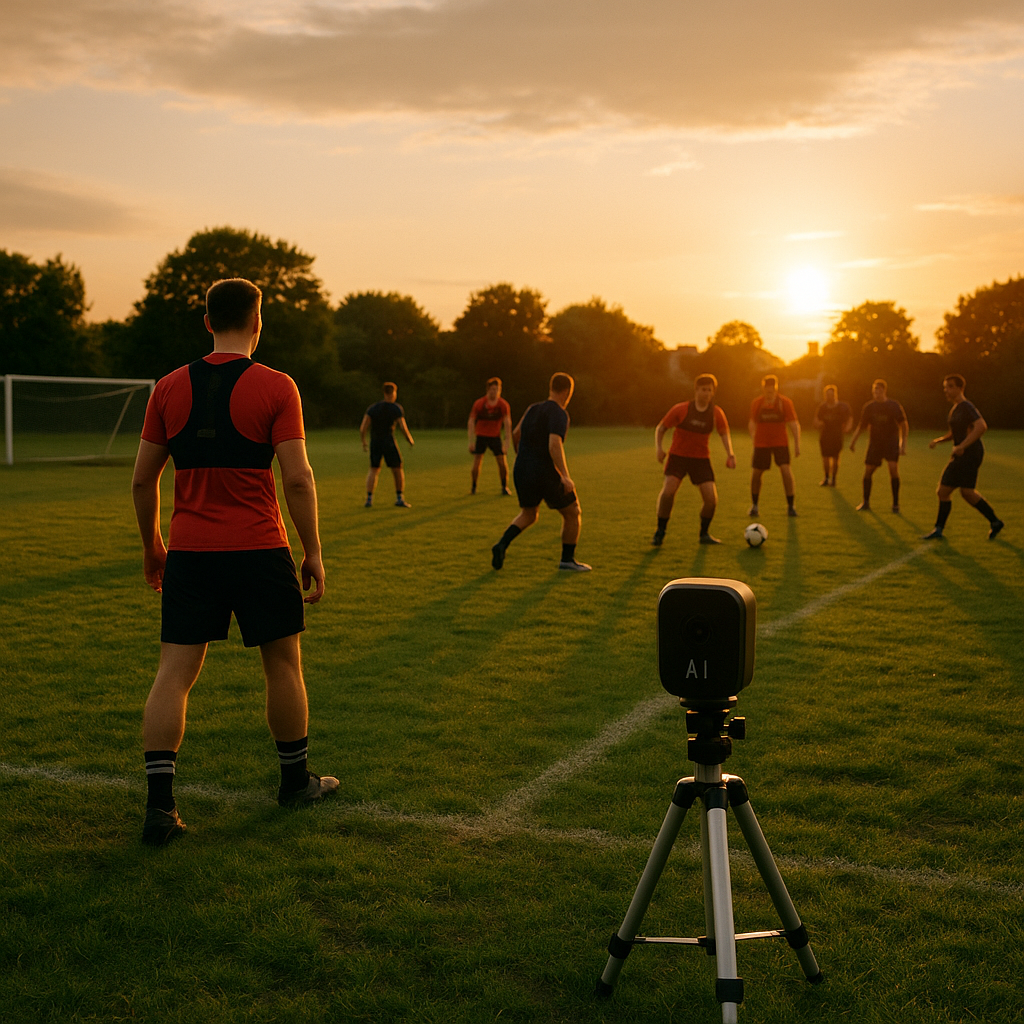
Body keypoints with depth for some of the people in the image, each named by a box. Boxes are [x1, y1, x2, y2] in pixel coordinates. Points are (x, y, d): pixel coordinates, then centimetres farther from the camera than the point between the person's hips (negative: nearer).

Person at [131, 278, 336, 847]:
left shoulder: (170, 388, 5)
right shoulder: (275, 388, -6)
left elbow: (143, 479, 8)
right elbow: (297, 478, -10)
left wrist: (152, 544, 21)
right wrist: (314, 553, -2)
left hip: (188, 551, 3)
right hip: (258, 549, -3)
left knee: (175, 672, 4)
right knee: (283, 665, 14)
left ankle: (160, 805, -2)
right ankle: (296, 781, 28)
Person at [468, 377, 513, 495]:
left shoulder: (504, 405, -6)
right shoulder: (479, 403, -7)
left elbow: (507, 423, -5)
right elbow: (471, 422, -3)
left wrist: (506, 443, -11)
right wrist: (471, 442, -7)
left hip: (495, 436, 1)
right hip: (480, 436, -1)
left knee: (502, 463, -6)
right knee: (476, 462, -8)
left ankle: (504, 487, 12)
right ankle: (473, 487, 10)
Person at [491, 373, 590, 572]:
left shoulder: (533, 409, 11)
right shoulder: (559, 414, -13)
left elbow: (516, 435, 22)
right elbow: (554, 445, -27)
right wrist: (565, 476, -30)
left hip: (522, 473, 7)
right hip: (547, 475, -7)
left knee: (528, 516, 25)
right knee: (572, 513, 13)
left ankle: (502, 545, 1)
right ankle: (567, 560, 17)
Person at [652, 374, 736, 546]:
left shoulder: (716, 413, -2)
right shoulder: (681, 409, -8)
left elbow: (724, 433, 12)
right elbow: (661, 428, 0)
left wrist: (730, 454, -5)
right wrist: (658, 447, -17)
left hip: (701, 459, 2)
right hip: (678, 456, -2)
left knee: (711, 498, -9)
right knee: (668, 490, -24)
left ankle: (704, 534, 16)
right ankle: (660, 532, -6)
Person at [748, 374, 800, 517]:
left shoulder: (784, 403, -6)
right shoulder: (756, 403, 0)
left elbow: (794, 424, -3)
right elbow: (752, 423, 13)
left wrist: (797, 444, -8)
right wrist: (754, 439, 6)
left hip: (780, 443, -2)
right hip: (761, 444, 2)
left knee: (786, 470, -16)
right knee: (756, 473, 2)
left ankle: (790, 506, -4)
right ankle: (754, 505, 23)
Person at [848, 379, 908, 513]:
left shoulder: (894, 406, -5)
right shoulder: (869, 407, 3)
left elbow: (904, 425, -2)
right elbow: (861, 425, 13)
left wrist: (903, 444, -10)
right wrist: (853, 441, 7)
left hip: (891, 443, -3)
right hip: (874, 444, 3)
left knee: (893, 468, -20)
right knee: (867, 471, -2)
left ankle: (895, 503, -9)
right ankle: (866, 503, 14)